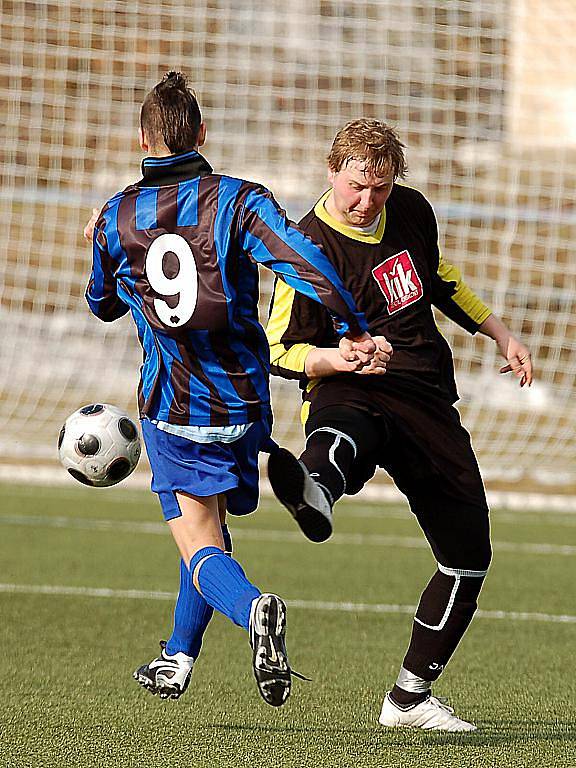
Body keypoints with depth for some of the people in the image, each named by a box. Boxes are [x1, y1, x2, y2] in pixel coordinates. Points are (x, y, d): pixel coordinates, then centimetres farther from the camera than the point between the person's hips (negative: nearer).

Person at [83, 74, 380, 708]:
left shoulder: (116, 217, 0)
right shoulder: (238, 200, -7)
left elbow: (104, 305, 18)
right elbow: (303, 260, -22)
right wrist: (354, 330, -15)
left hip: (170, 406, -1)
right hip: (240, 400, 1)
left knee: (201, 546, -5)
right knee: (211, 526, 24)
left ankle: (253, 608, -37)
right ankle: (177, 660, 35)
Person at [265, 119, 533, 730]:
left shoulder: (412, 211, 9)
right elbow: (279, 350, -5)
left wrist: (499, 334, 30)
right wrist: (334, 358, -24)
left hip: (429, 399, 6)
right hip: (352, 391, -6)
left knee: (468, 559, 7)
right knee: (343, 436, -45)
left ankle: (409, 699, 21)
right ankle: (313, 493, -84)